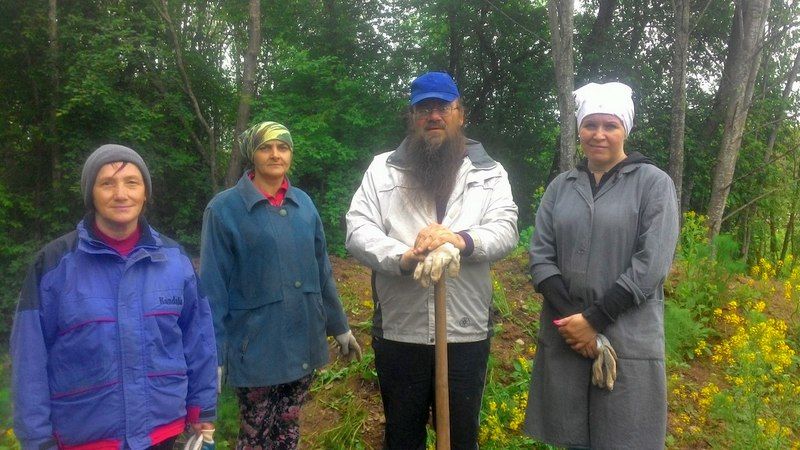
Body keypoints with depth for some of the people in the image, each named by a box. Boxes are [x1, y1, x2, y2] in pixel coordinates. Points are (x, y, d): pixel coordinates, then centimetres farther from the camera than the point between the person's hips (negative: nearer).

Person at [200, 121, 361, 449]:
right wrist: (214, 354, -10)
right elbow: (213, 288, -9)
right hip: (257, 346, -4)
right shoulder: (225, 209, -10)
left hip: (303, 342, 4)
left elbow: (321, 270, 10)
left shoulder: (303, 204, 4)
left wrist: (339, 326, 15)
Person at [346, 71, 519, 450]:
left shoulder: (490, 173, 7)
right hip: (398, 333, 0)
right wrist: (404, 257, -24)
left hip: (467, 333, 1)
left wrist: (461, 240, -27)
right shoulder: (382, 169, 5)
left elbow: (505, 230, -6)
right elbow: (358, 230, -5)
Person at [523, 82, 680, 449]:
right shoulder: (560, 187, 9)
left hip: (628, 342, -3)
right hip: (564, 338, 3)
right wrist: (571, 318, -9)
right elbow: (540, 256, 3)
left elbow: (651, 264, -10)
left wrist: (594, 318, -13)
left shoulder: (654, 184, -1)